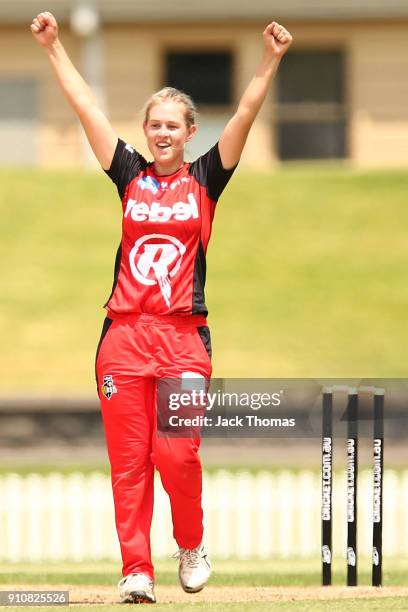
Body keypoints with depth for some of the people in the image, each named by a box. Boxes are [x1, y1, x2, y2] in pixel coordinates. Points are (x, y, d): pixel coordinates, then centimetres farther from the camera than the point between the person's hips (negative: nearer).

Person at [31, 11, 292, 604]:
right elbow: (85, 106, 9)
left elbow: (245, 114, -3)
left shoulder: (204, 179, 6)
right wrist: (52, 45, 7)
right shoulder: (131, 175, 10)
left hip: (183, 336, -2)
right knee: (128, 458, 0)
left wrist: (271, 60, -14)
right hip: (124, 333, 2)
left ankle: (192, 548, 15)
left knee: (176, 454, -9)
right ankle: (136, 569, 3)